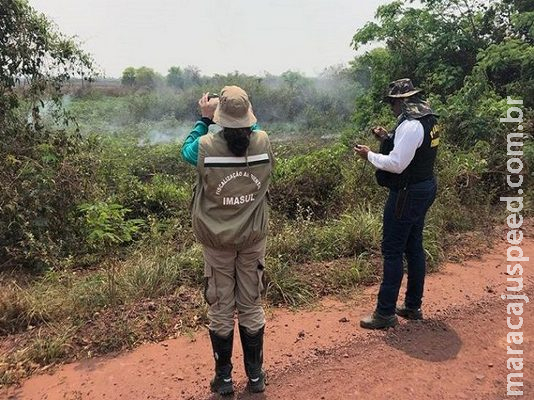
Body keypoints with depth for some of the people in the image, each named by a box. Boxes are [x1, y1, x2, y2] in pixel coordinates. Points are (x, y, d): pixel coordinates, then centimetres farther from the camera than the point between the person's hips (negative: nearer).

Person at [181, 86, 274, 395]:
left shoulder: (206, 146, -17)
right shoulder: (264, 142, -11)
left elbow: (186, 150, 8)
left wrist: (204, 119, 11)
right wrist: (249, 120, 14)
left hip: (217, 241, -1)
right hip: (254, 239, 2)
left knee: (221, 308, 13)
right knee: (252, 306, 15)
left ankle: (224, 378, 27)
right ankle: (256, 375, 30)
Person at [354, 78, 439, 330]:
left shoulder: (410, 125, -20)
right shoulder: (427, 120, 11)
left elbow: (396, 164, -24)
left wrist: (369, 155, -10)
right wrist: (388, 138, 9)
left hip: (407, 195, -10)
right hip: (424, 189, 10)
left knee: (392, 251, -3)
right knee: (414, 248, 15)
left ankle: (385, 313, 5)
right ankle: (413, 307, 27)